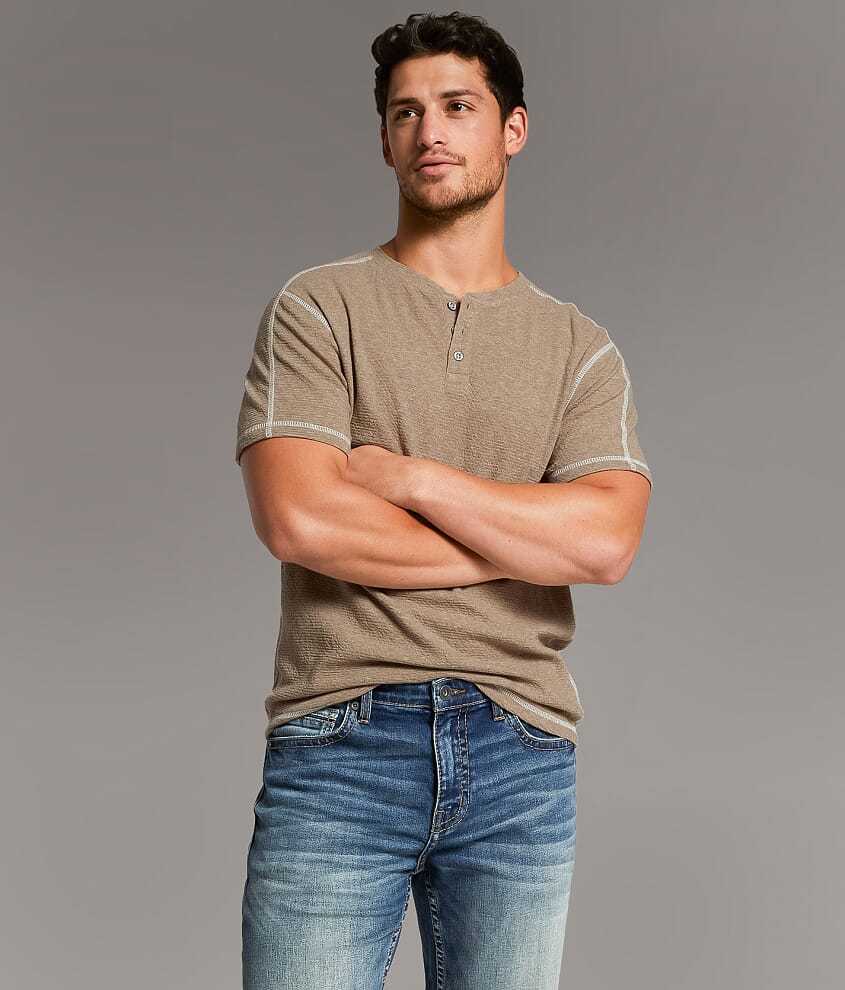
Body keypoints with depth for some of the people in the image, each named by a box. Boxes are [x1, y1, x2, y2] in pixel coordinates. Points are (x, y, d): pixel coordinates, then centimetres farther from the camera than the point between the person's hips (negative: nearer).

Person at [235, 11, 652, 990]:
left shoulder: (579, 347, 10)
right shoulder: (318, 308, 3)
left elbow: (606, 541, -6)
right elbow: (298, 519, -12)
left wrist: (406, 477, -10)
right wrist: (526, 540, -6)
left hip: (522, 759, 2)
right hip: (339, 744, -2)